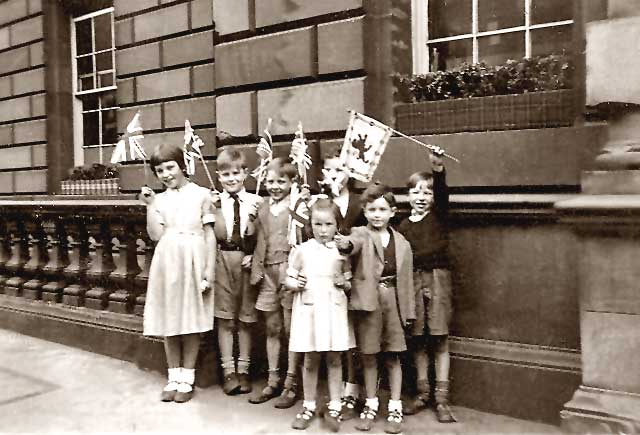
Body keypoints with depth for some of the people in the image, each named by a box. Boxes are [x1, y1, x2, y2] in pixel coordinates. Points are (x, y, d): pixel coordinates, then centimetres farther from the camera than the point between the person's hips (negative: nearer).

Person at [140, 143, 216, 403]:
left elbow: (210, 236, -3)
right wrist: (150, 205, -6)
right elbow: (155, 235, -1)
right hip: (167, 263, 4)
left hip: (193, 262, -3)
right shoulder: (161, 199, 8)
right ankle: (174, 378, 22)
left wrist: (209, 272, -8)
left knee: (191, 322, 5)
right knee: (169, 323, 9)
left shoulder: (201, 195, -2)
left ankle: (187, 380, 17)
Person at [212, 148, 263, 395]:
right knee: (225, 319, 7)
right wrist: (216, 208, -16)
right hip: (223, 261, 0)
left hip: (248, 261, 0)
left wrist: (254, 256, -14)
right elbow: (216, 235, -6)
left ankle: (243, 370, 23)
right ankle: (228, 370, 18)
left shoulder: (256, 202, -1)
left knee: (246, 318, 9)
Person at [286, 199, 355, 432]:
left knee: (334, 360, 8)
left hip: (334, 310, 1)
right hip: (309, 310, -1)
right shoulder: (302, 250, 0)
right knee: (310, 360, 9)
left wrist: (344, 283, -11)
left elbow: (350, 284, 10)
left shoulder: (341, 251, 3)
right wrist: (295, 284, -16)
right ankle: (309, 406, 23)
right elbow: (288, 280, 5)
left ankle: (334, 407, 20)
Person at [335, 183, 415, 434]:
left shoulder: (402, 243, 7)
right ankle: (371, 406, 26)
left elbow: (406, 279, 8)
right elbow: (355, 242, -27)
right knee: (369, 357, 10)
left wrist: (409, 311, 6)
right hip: (368, 302, -1)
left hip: (394, 303, 2)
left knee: (393, 357, 8)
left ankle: (395, 409, 21)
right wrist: (345, 244, -51)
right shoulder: (361, 234, -1)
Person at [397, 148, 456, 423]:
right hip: (413, 280, 3)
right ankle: (422, 393, 21)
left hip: (437, 278, -2)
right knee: (419, 339, 8)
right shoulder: (403, 226, 8)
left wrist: (438, 168, -36)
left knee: (439, 339, 0)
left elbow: (442, 191, -18)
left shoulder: (438, 215, 2)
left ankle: (441, 399, 8)